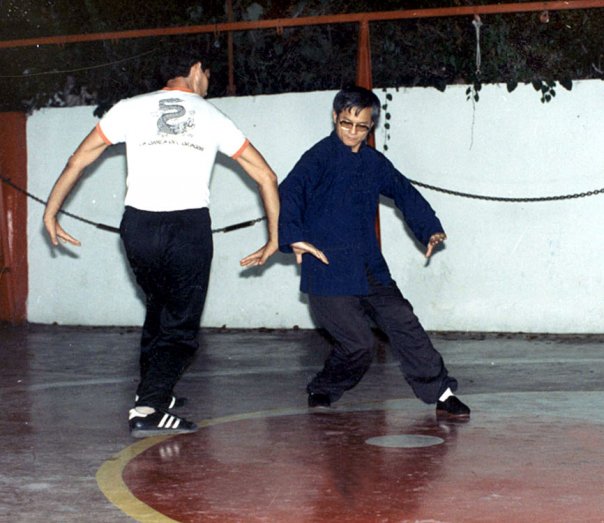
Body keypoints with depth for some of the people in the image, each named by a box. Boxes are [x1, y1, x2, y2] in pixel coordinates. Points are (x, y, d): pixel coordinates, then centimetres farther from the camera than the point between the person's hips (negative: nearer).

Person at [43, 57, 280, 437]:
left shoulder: (130, 108, 13)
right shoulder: (214, 118, 14)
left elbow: (79, 161, 13)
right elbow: (266, 176, 15)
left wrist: (51, 213, 22)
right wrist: (275, 238, 20)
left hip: (139, 225, 2)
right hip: (191, 227, -2)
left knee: (158, 307, 25)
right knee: (181, 324, 5)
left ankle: (155, 393, 31)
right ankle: (148, 409, -10)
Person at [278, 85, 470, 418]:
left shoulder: (375, 163, 13)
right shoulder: (320, 156, -7)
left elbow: (404, 193, 27)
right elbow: (289, 193, -20)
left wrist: (429, 229, 17)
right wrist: (293, 237, -33)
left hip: (370, 269, 6)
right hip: (328, 271, -6)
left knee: (403, 323, -3)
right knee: (359, 343, -9)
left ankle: (441, 393, 4)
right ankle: (322, 392, 17)